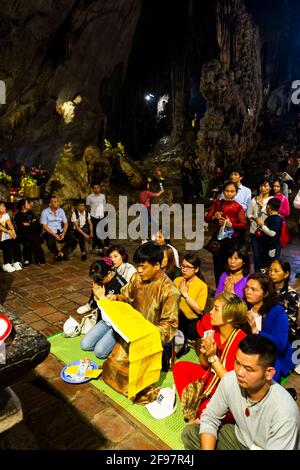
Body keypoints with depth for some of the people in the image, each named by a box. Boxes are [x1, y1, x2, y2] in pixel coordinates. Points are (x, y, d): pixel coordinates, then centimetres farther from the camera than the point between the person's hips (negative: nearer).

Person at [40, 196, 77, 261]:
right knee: (51, 243, -36)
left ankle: (62, 252, -7)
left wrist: (64, 233, -9)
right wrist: (54, 235, -17)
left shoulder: (61, 210, 10)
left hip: (60, 232, 4)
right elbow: (45, 226, -8)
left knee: (73, 239, -20)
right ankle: (58, 253, -5)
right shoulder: (45, 212, -3)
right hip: (50, 232, -4)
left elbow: (65, 223, 10)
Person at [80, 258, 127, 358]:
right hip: (105, 320, 7)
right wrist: (96, 294, -16)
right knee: (84, 345, -3)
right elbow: (95, 304, 6)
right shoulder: (99, 281, -4)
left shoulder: (121, 284, -23)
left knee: (99, 351, -18)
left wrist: (102, 297, -19)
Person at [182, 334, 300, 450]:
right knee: (189, 432, -8)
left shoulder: (284, 413, -32)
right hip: (240, 438, 5)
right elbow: (209, 418, -7)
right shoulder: (230, 380, -20)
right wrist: (207, 448, -20)